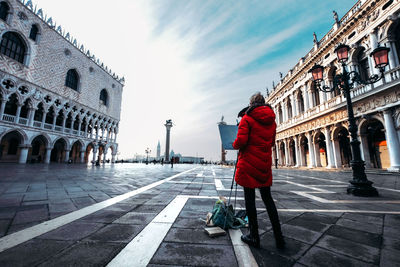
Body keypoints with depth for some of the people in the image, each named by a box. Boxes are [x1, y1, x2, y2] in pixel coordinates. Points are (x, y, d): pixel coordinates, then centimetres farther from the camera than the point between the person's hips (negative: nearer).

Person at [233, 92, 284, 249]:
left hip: (248, 164, -6)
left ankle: (254, 236, 18)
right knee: (267, 198, 16)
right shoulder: (271, 120, 10)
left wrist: (235, 145, 3)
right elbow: (271, 142, 17)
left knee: (250, 199, 6)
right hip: (265, 164, 6)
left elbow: (241, 141, -17)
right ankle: (278, 237, 23)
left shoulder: (247, 118, -9)